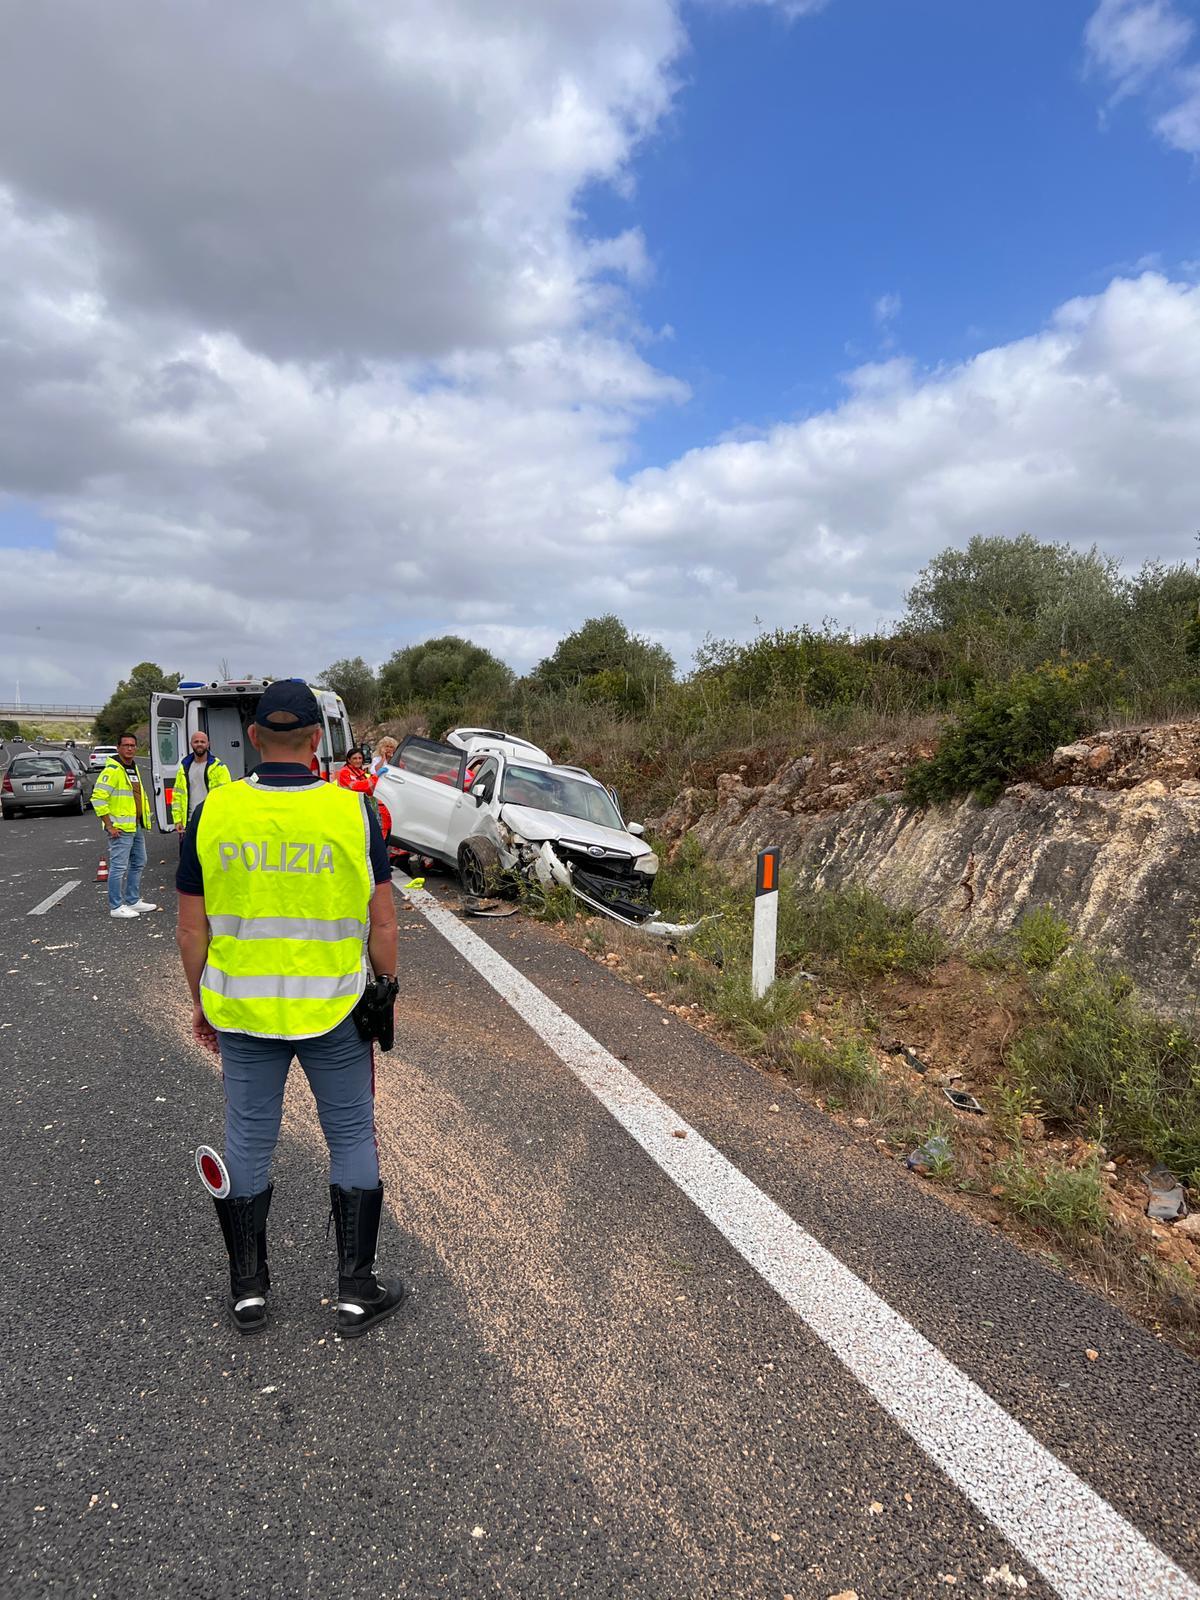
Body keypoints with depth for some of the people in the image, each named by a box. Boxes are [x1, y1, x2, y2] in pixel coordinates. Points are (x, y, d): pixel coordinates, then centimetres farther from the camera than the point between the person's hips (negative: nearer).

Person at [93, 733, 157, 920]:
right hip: (121, 828, -10)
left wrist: (144, 818, 19)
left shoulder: (134, 768, 15)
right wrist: (109, 825, -20)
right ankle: (116, 907, 3)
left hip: (137, 827, 10)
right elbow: (98, 798, -21)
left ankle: (133, 901, 27)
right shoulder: (112, 770, -14)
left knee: (138, 863, 17)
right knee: (119, 867, -5)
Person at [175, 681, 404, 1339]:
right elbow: (382, 922, -8)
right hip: (333, 1011, -2)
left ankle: (247, 1289, 31)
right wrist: (386, 990, 7)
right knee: (352, 1138, 14)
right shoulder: (352, 811, -12)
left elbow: (192, 927, -1)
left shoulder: (212, 813, -7)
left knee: (248, 1142, 17)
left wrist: (202, 1004, 12)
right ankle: (357, 1289, 23)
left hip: (240, 1011, 2)